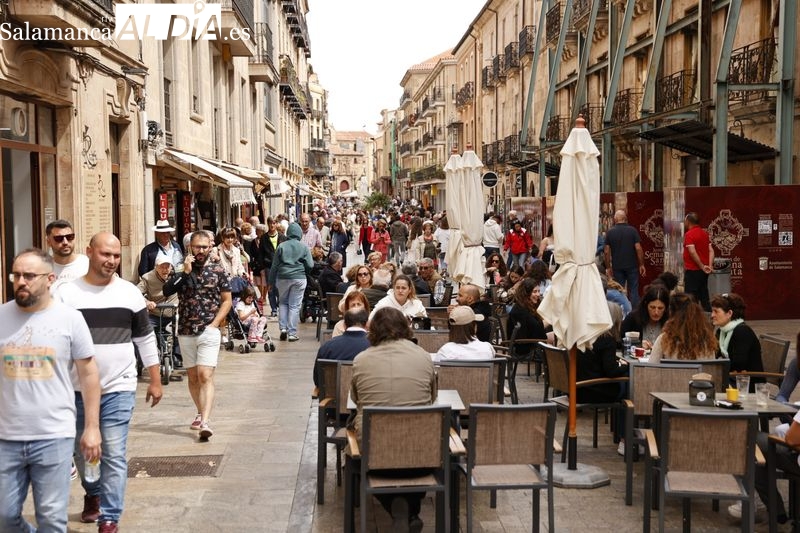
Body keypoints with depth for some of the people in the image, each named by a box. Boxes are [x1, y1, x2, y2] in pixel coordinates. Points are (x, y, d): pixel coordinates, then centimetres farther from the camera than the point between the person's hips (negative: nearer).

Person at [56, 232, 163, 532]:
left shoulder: (130, 293, 0)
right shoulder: (66, 293, -4)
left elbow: (146, 340, 7)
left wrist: (155, 381, 7)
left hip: (119, 389, -1)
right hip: (77, 389, 1)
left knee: (114, 455, -5)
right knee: (82, 450, 17)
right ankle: (93, 493, 44)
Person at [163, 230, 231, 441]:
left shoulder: (217, 271, 1)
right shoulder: (182, 270, 5)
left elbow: (226, 300, 5)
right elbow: (166, 291, -10)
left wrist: (214, 324, -6)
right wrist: (185, 272, -17)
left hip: (209, 331, -3)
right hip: (186, 332, 3)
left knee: (205, 376, -15)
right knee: (192, 377, 14)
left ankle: (205, 422, -23)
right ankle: (200, 413, 31)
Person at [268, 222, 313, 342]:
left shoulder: (281, 246, 0)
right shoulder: (304, 247, -2)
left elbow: (274, 265, 2)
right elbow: (310, 265, -3)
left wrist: (272, 281, 10)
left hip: (283, 278, 1)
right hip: (299, 278, -1)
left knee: (283, 303, 18)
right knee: (295, 305, 3)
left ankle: (283, 328, 8)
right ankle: (292, 333, 2)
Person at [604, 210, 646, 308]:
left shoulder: (610, 232, -1)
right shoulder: (632, 230, -5)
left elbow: (606, 251, -3)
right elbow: (638, 248, -8)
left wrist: (608, 267, 5)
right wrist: (641, 264, -1)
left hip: (617, 267, 1)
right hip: (632, 266, -1)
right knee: (633, 291, 5)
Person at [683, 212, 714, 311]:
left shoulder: (689, 234, -14)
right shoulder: (705, 233, 11)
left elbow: (692, 252, -23)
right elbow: (711, 250, 4)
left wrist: (702, 266, -17)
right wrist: (710, 265, -5)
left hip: (692, 270, -8)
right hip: (703, 272, 8)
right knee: (704, 296, 14)